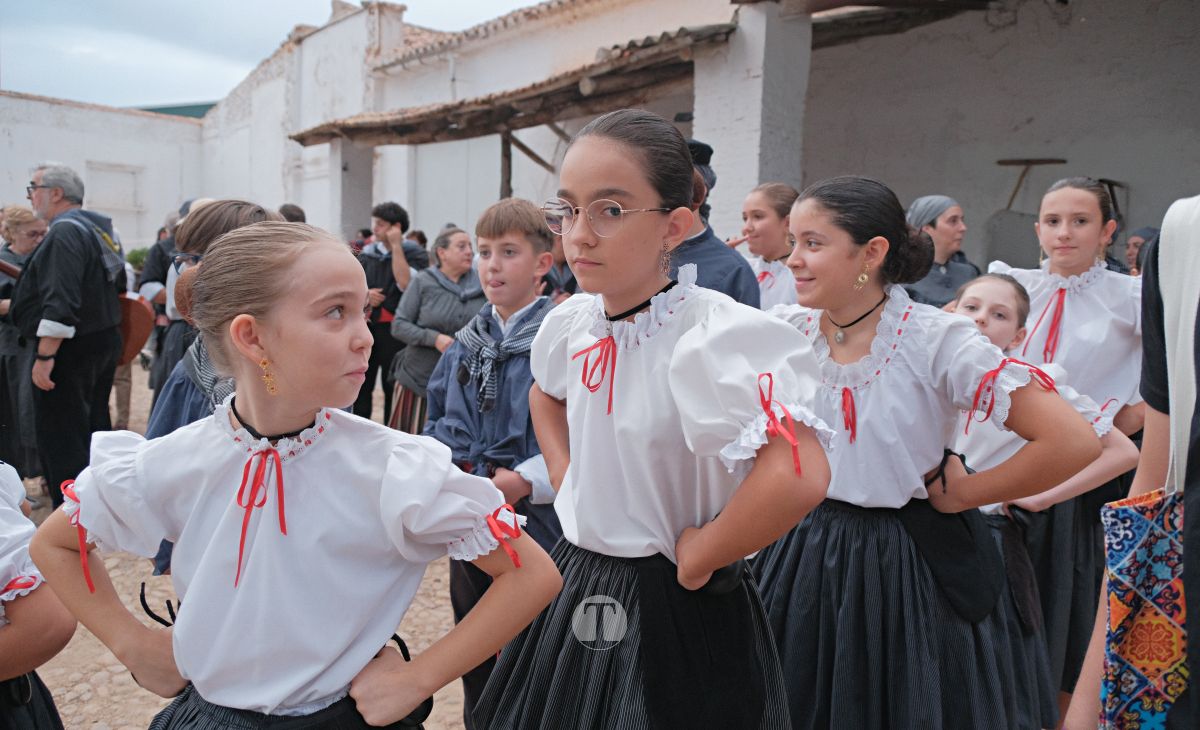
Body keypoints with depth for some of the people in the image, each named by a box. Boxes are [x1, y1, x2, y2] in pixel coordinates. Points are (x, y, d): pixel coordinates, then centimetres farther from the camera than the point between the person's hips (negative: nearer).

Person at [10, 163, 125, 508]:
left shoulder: (65, 232, -17)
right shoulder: (101, 229, 13)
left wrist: (44, 357, -25)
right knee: (94, 429, 19)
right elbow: (116, 288, 23)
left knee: (62, 444, -4)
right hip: (105, 343, 10)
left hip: (70, 350, -10)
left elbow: (60, 305, -26)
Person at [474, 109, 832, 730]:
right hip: (576, 590, 7)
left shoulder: (713, 335, -25)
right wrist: (564, 480, 6)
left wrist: (699, 558, -23)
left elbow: (800, 474, -38)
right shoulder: (570, 322, -2)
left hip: (675, 610, -6)